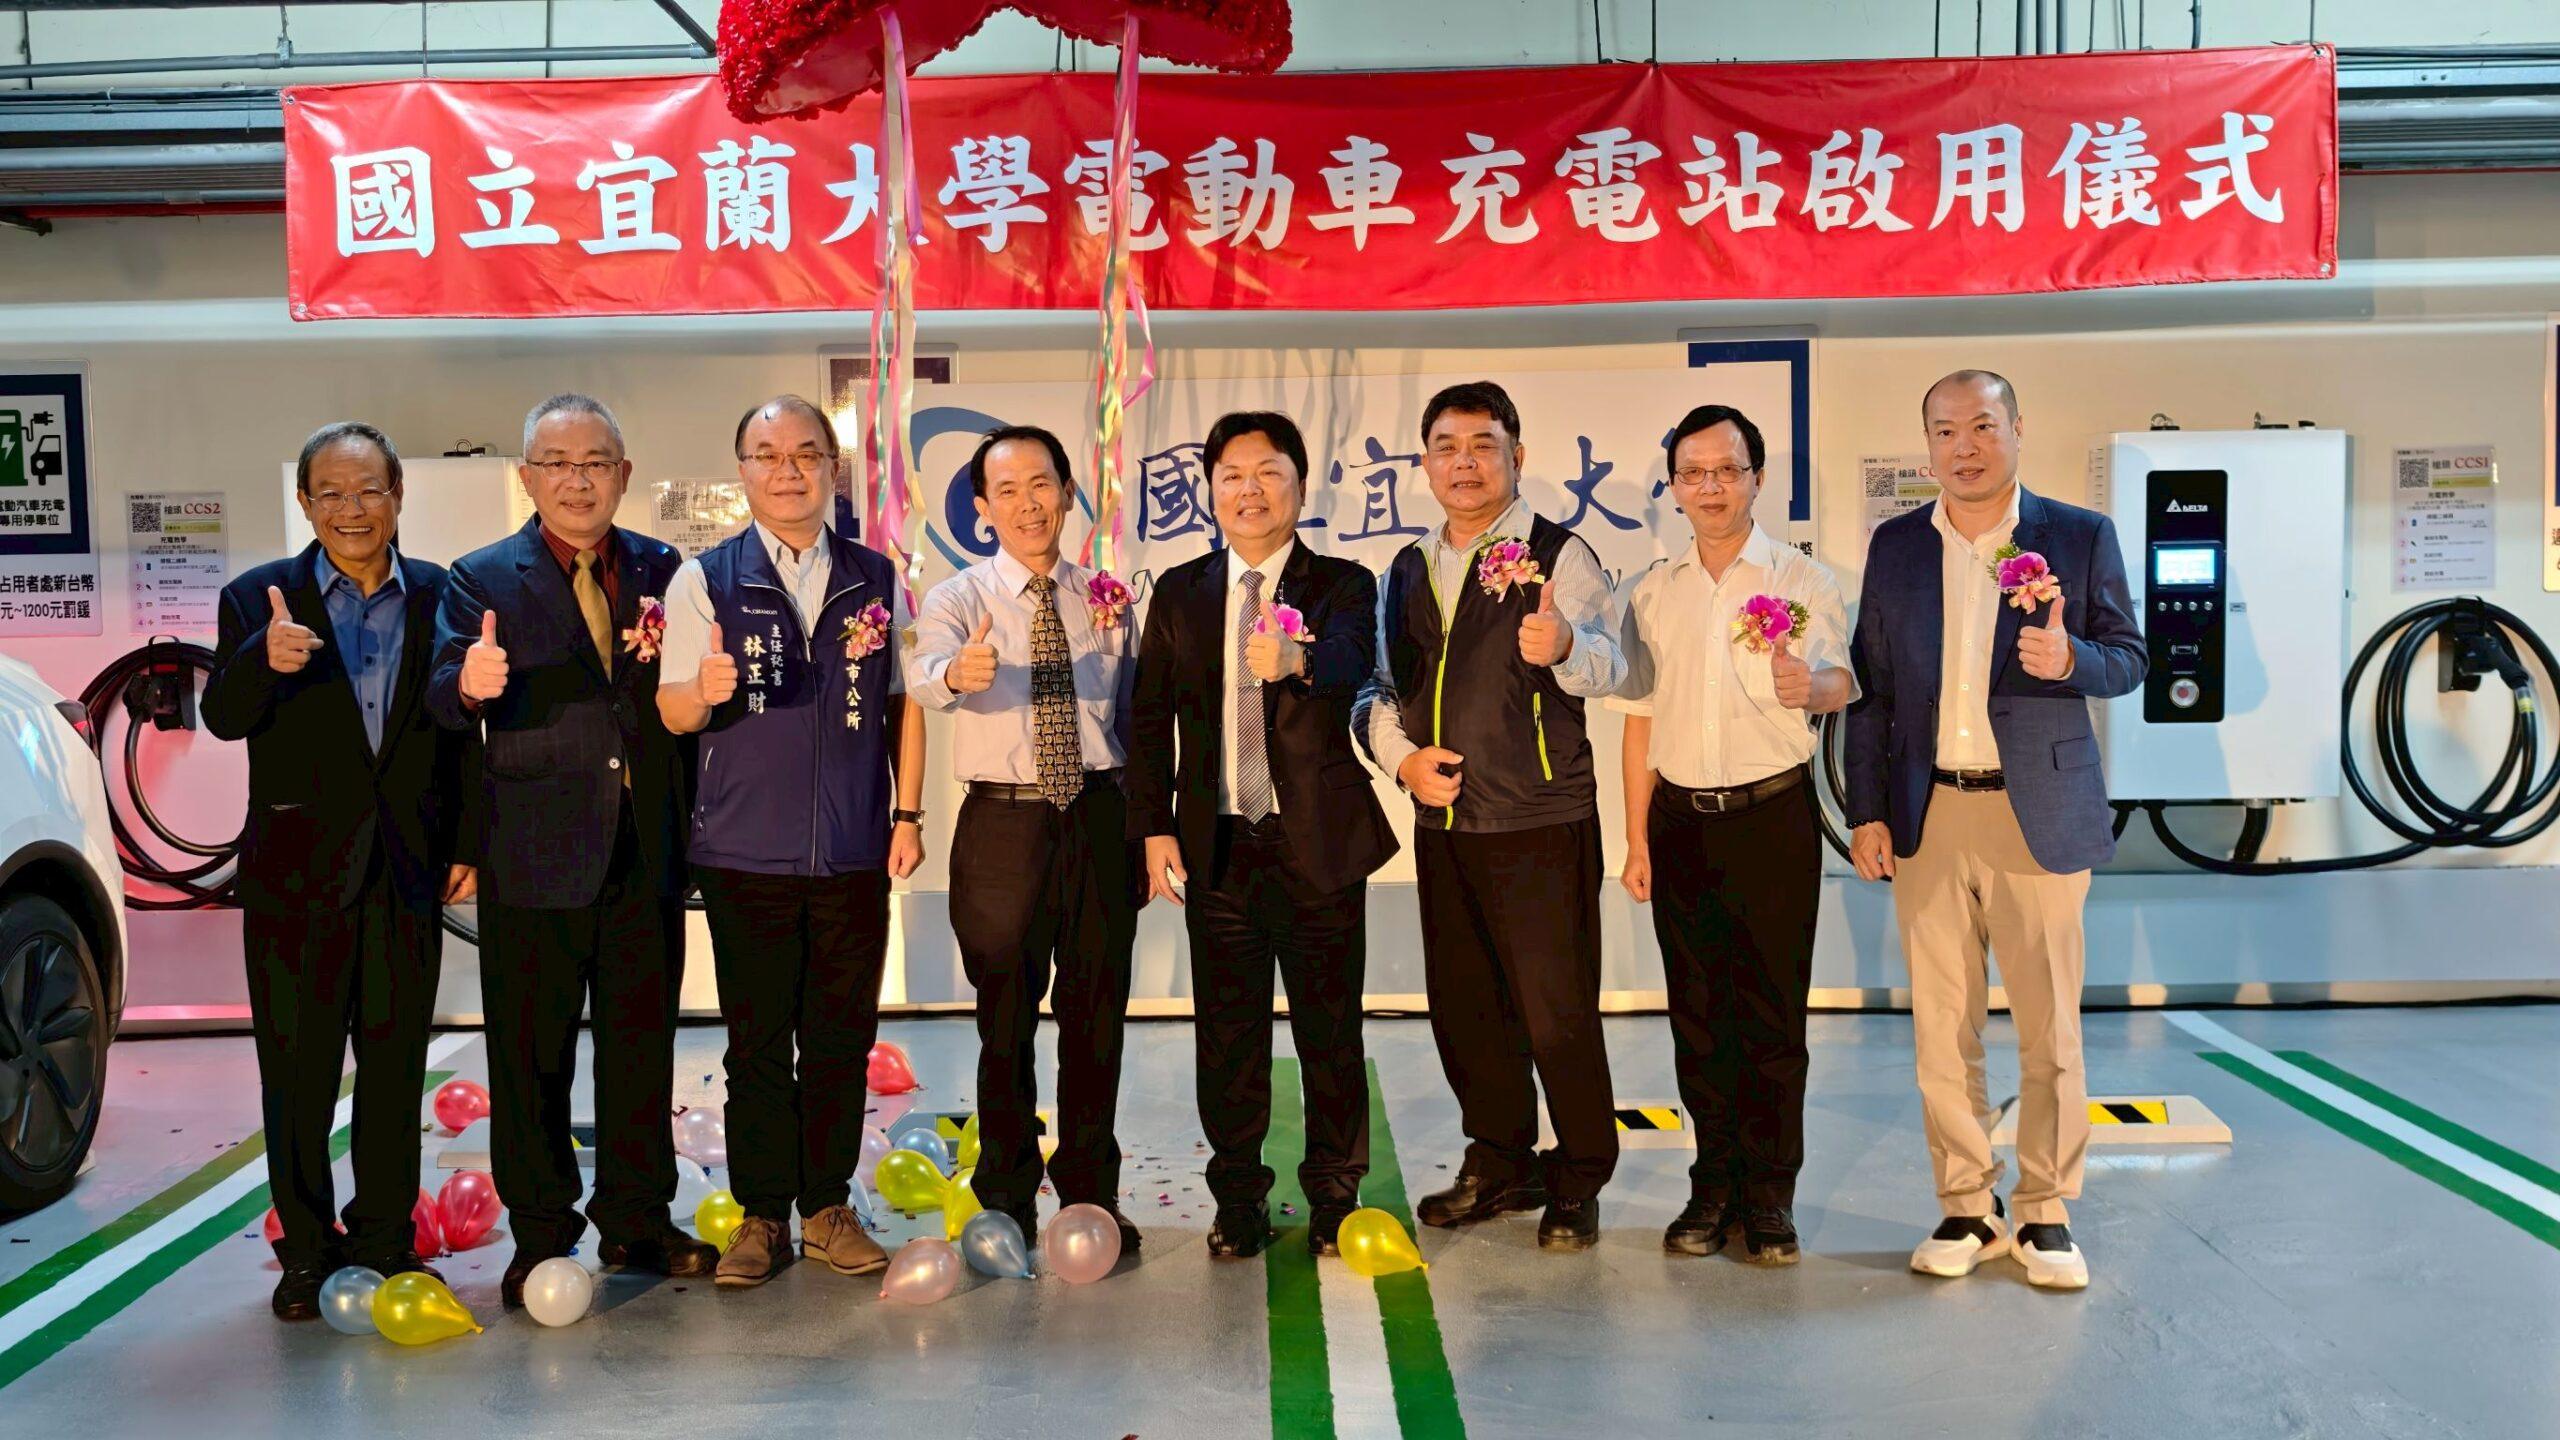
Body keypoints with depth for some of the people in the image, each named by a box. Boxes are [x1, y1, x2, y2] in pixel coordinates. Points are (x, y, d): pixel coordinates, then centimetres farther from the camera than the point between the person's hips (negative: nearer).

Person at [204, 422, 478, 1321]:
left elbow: (460, 735, 6)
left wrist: (467, 845, 3)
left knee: (395, 1062, 11)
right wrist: (265, 660, -32)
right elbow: (223, 719, -11)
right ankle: (306, 1249, 19)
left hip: (406, 868, 2)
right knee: (297, 1068, 6)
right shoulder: (259, 599, 0)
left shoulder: (439, 597, 4)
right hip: (297, 868, -1)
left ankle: (387, 1237, 25)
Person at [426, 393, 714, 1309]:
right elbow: (446, 699, -13)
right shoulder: (482, 579, -1)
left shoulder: (661, 570, 8)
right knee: (532, 1055, 6)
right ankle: (540, 1235, 19)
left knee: (643, 1043, 12)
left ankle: (636, 1218, 26)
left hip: (646, 854, 3)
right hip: (536, 855, -3)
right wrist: (471, 684, -35)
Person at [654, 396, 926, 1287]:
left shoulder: (877, 579, 8)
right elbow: (672, 712, -2)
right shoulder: (704, 580, 2)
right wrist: (705, 691, -25)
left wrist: (909, 815, 3)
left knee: (842, 1037, 8)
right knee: (758, 1041, 5)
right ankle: (762, 1214, 16)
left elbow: (904, 702, 9)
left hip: (855, 850, 2)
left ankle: (828, 1206, 20)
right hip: (745, 852, -1)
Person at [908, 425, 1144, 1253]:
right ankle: (1005, 1201, 22)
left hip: (1098, 818, 2)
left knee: (1097, 1016, 9)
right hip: (1003, 820, -2)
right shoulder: (959, 598, -2)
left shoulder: (1107, 600, 7)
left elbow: (1132, 716, 12)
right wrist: (957, 671, -47)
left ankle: (1091, 1197, 24)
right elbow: (925, 677, -23)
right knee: (1006, 1021, 6)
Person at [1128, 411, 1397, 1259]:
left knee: (1330, 1025, 5)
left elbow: (1350, 667, -22)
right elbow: (1150, 719, 9)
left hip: (1318, 841, -2)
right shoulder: (1179, 593, 9)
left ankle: (1333, 1197, 21)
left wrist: (1295, 662, -45)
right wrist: (1154, 828, -1)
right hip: (1218, 844, 2)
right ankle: (1238, 1197, 22)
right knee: (1227, 1030, 8)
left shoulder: (1342, 587, 1)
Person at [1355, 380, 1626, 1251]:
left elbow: (1606, 666, -21)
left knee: (1558, 1012, -3)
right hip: (1442, 821, 6)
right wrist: (1402, 757, -1)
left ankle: (1579, 1183, 16)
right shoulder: (1407, 573, 13)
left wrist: (1567, 645, -44)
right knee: (1462, 1007, 14)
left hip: (1542, 826, -6)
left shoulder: (1559, 555, -5)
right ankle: (1500, 1163, 32)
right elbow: (1378, 687, 18)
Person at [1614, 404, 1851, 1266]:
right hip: (1681, 821, 3)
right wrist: (1638, 839, 7)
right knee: (1697, 1015, 8)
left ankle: (1769, 1196, 11)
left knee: (1773, 1014, 0)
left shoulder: (1801, 579, 1)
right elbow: (1641, 720, 11)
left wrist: (1811, 685, -33)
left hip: (1771, 816, -3)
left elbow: (1841, 682, -8)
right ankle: (1714, 1186, 19)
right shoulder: (1654, 593, 10)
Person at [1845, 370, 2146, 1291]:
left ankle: (2046, 1214, 18)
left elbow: (2128, 658, 5)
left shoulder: (2081, 536, 2)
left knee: (2049, 1031, 4)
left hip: (2039, 815, -2)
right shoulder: (1896, 546, 8)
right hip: (1927, 817, 2)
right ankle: (1966, 1209, 20)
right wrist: (1866, 812, 3)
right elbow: (1871, 686, 8)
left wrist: (2070, 659, -19)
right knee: (1941, 1031, 7)